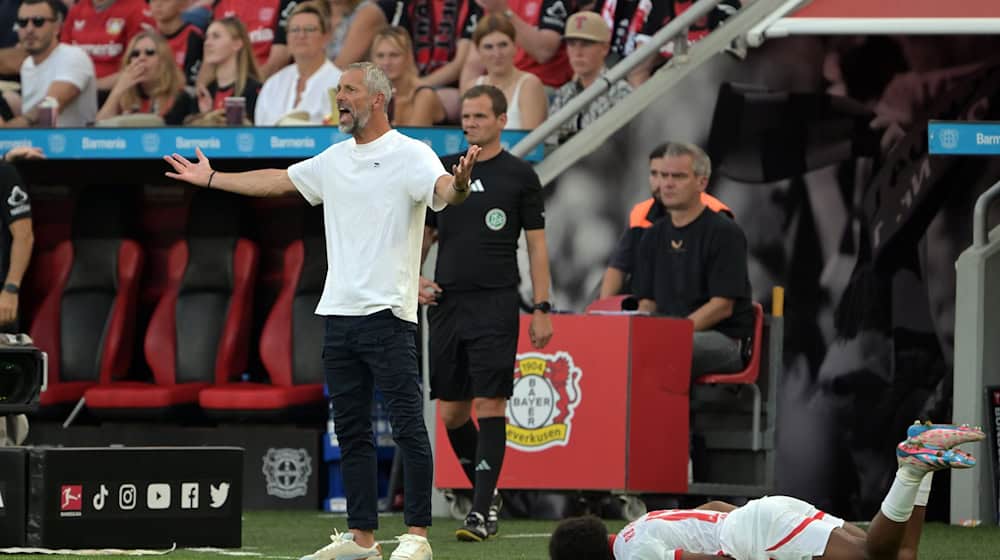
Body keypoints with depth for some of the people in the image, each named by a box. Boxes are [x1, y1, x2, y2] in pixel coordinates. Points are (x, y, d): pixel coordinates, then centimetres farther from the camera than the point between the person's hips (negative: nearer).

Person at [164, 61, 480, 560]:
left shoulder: (410, 154, -5)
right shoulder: (334, 160, 16)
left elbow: (444, 190, -23)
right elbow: (278, 182, 28)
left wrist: (460, 182, -46)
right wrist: (211, 179, 33)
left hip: (387, 313, -7)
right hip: (339, 313, 8)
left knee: (408, 425, -8)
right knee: (351, 430, 9)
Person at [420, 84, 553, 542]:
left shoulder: (519, 175, 2)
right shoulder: (442, 172, 12)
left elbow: (536, 244, 2)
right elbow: (423, 234, 20)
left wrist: (541, 308, -4)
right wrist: (413, 279, 2)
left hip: (496, 304, -4)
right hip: (446, 303, 4)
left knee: (490, 406, -11)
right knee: (451, 413, 6)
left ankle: (481, 513, -11)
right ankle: (487, 492, 25)